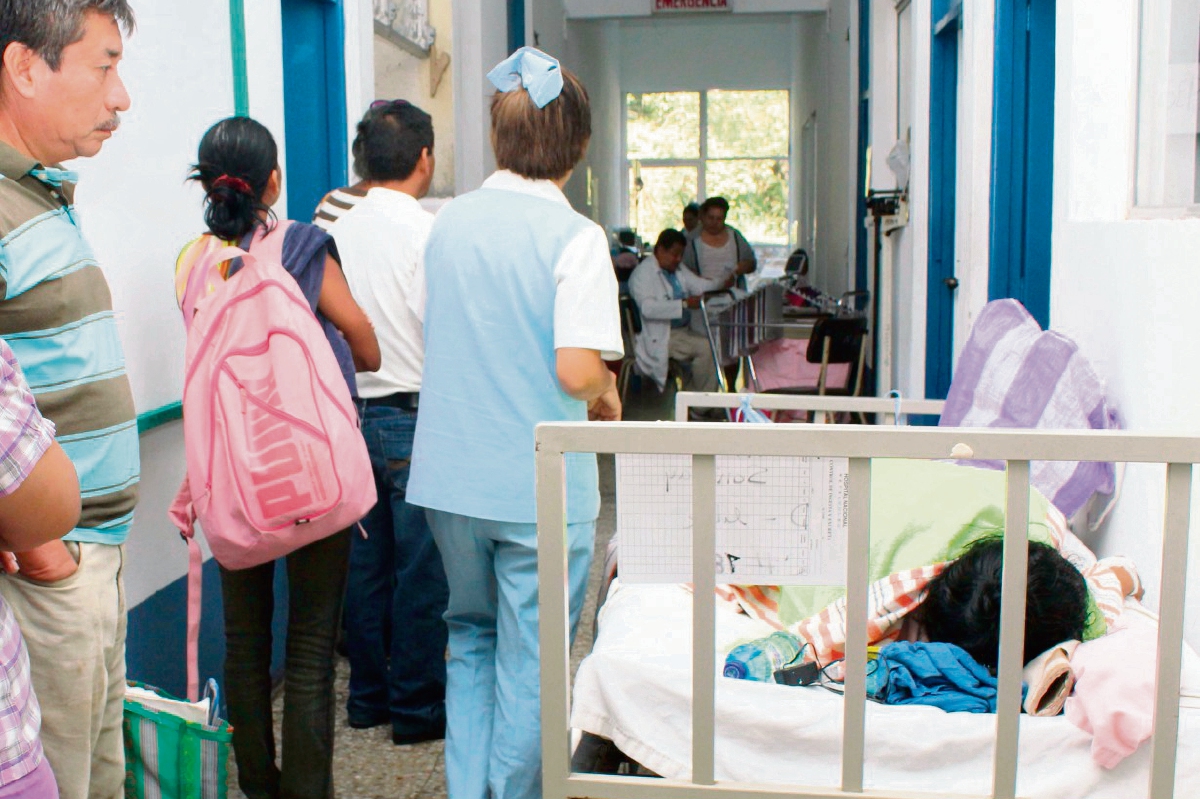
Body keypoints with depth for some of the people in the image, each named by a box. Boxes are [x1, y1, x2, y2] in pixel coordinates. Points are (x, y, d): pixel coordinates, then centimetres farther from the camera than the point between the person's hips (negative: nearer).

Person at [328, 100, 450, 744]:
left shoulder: (335, 234, 3)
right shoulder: (427, 233, -14)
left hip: (351, 415, 6)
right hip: (415, 417, -6)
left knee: (365, 562, 14)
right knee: (422, 569, 4)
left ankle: (368, 695, 27)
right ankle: (417, 707, 14)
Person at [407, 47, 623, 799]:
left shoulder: (450, 221, 5)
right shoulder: (575, 237, -13)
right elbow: (578, 371, -21)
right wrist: (606, 400, 2)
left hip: (450, 479, 5)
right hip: (541, 489, -5)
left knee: (471, 641, 22)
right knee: (530, 666, 9)